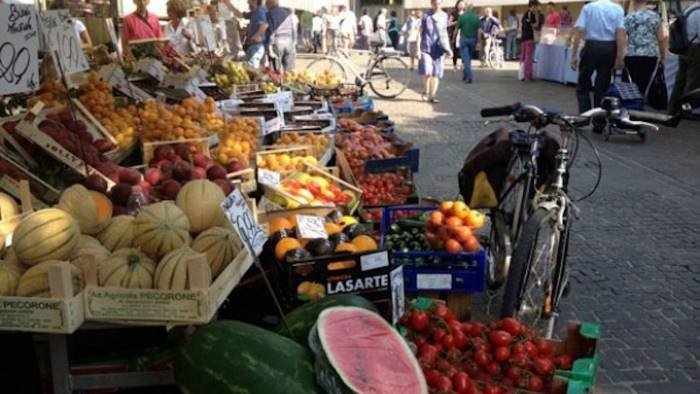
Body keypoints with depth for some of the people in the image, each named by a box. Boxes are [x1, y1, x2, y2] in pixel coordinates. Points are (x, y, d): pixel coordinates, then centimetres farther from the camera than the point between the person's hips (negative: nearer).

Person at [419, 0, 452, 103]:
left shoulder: (444, 15, 9)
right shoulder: (425, 16, 0)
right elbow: (420, 32, 1)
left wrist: (448, 48, 17)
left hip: (439, 48, 3)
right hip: (426, 47, -3)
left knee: (436, 73, 0)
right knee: (426, 72, -13)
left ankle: (432, 96, 8)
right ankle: (426, 91, 13)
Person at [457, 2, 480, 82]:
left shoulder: (462, 16, -5)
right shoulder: (476, 17, -1)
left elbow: (457, 28, -2)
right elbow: (479, 30, -5)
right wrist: (477, 41, 2)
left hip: (464, 39, -2)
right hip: (473, 39, 2)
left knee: (466, 58, -3)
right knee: (469, 58, 16)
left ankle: (469, 77, -12)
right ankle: (465, 75, 25)